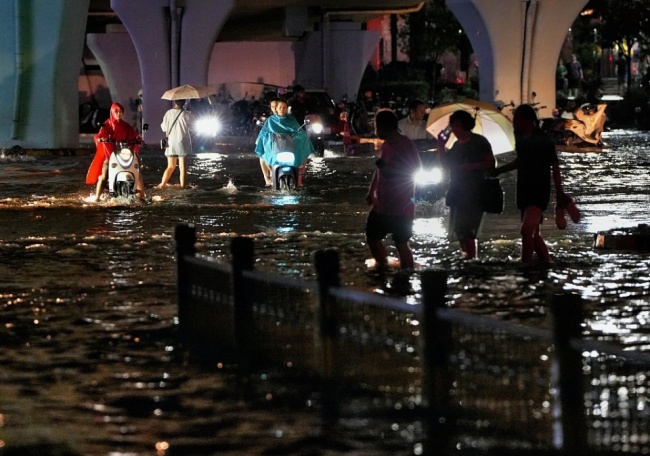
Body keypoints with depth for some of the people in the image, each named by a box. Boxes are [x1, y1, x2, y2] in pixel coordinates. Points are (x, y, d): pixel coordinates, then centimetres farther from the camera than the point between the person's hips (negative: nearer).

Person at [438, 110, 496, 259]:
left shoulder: (479, 142, -6)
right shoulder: (457, 145, 16)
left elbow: (491, 163, -10)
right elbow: (446, 165, 18)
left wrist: (471, 166, -21)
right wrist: (441, 147, 7)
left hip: (473, 194, -8)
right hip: (457, 193, 8)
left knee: (466, 231, -16)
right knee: (459, 231, 11)